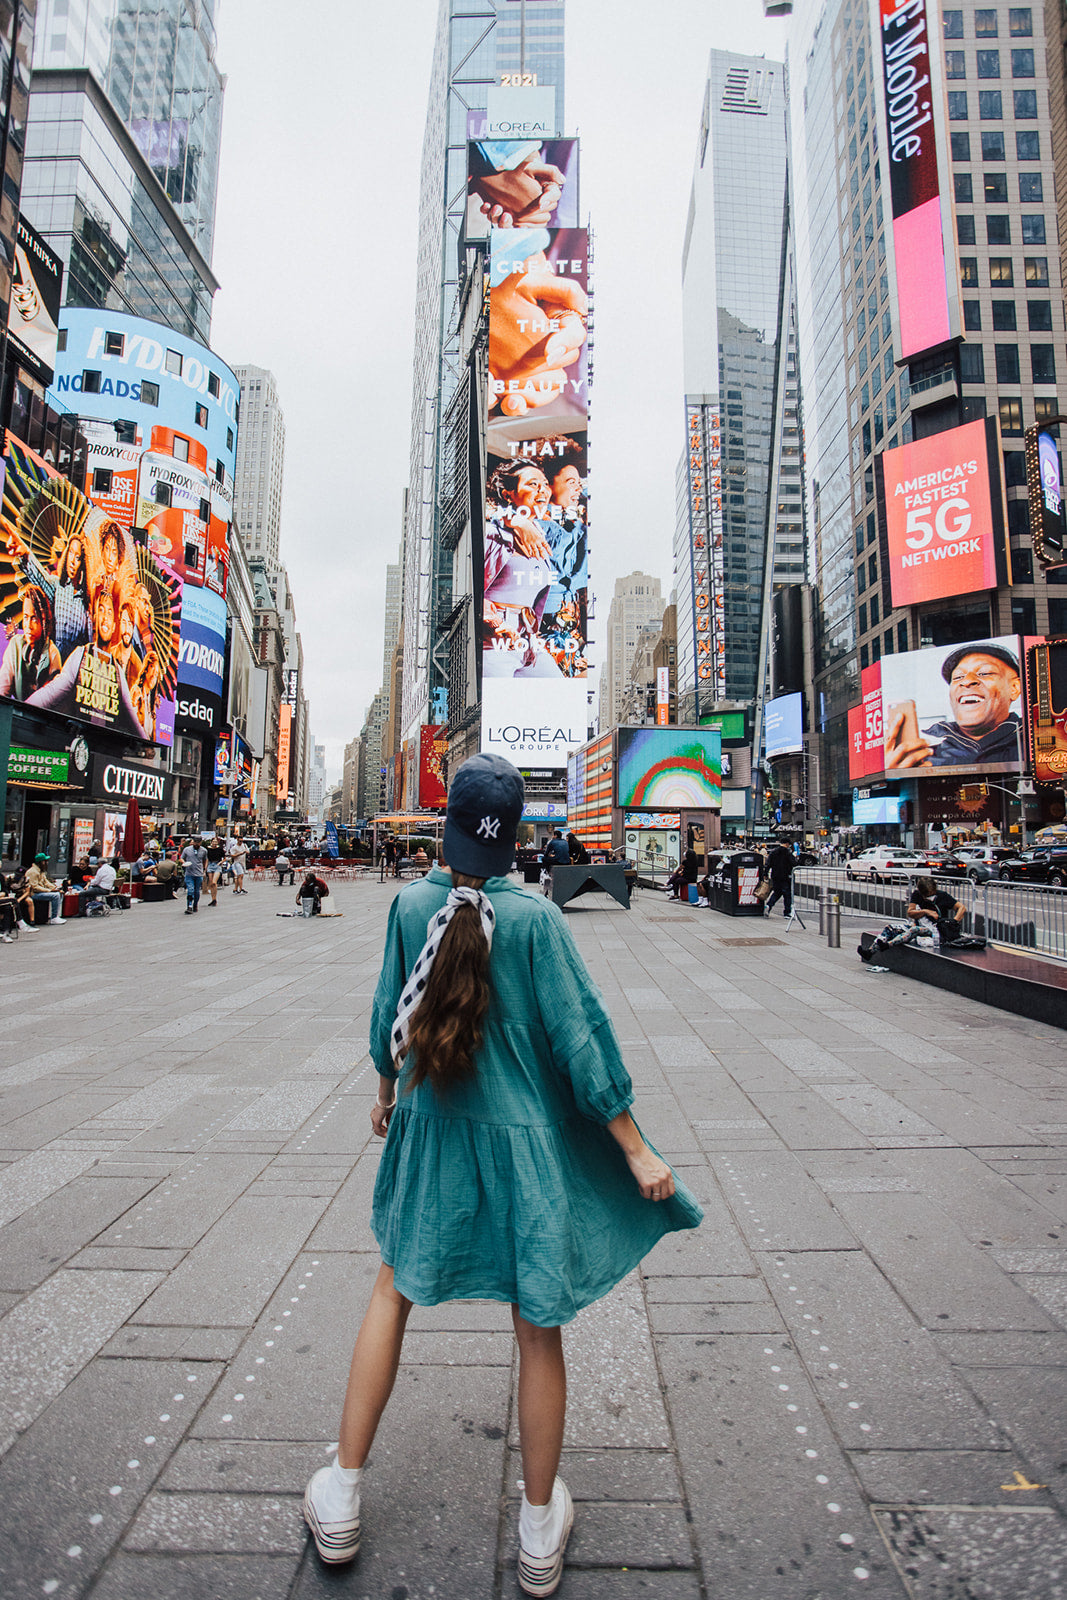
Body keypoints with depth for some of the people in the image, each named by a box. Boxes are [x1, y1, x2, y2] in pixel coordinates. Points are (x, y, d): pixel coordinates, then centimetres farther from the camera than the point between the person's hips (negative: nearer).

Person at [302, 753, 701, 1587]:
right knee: (539, 1329, 16)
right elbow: (580, 1037, -15)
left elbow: (389, 1013, 3)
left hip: (430, 1128, 3)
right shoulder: (535, 917, -18)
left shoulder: (412, 905, -8)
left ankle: (342, 1498, 39)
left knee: (394, 1291, 25)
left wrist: (387, 1094, 21)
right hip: (525, 1141, -2)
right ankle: (540, 1532, 37)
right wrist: (637, 1151, -7)